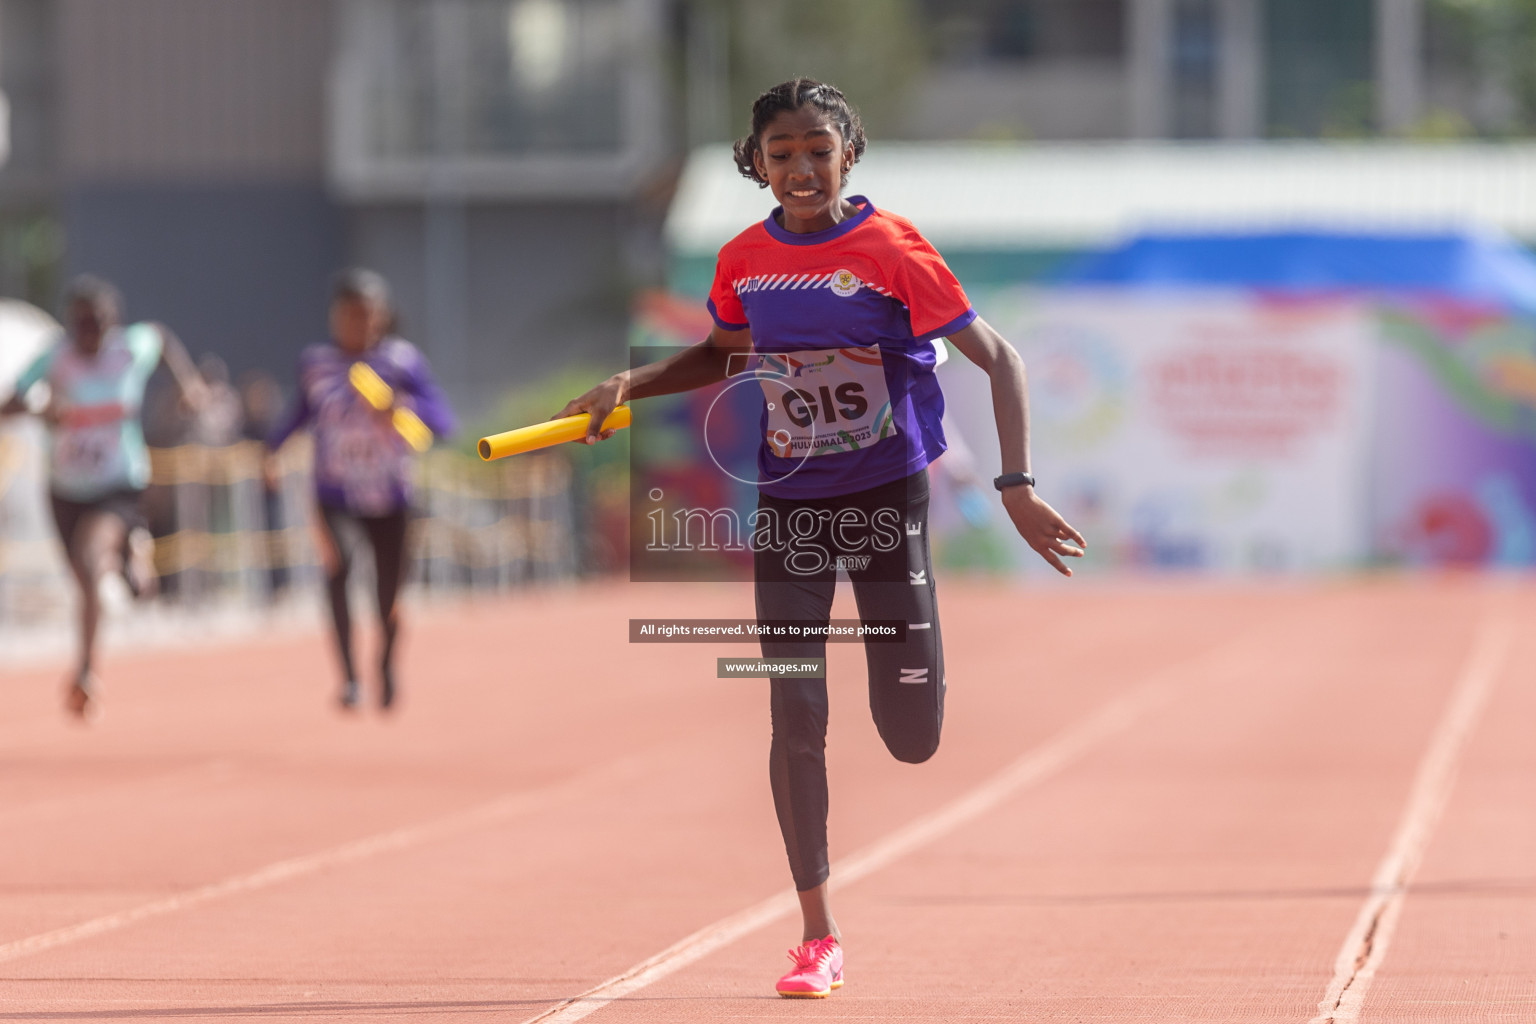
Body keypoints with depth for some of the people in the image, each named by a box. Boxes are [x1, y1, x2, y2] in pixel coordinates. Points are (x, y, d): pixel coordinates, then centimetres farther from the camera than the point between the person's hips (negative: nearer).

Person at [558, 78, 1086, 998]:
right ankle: (819, 937, 1)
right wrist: (630, 386, 6)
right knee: (796, 716, -7)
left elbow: (997, 358, -12)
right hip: (788, 501, 3)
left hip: (886, 496, -3)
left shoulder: (892, 248, -13)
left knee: (913, 741, -1)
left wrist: (1018, 486, -19)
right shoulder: (745, 260, 0)